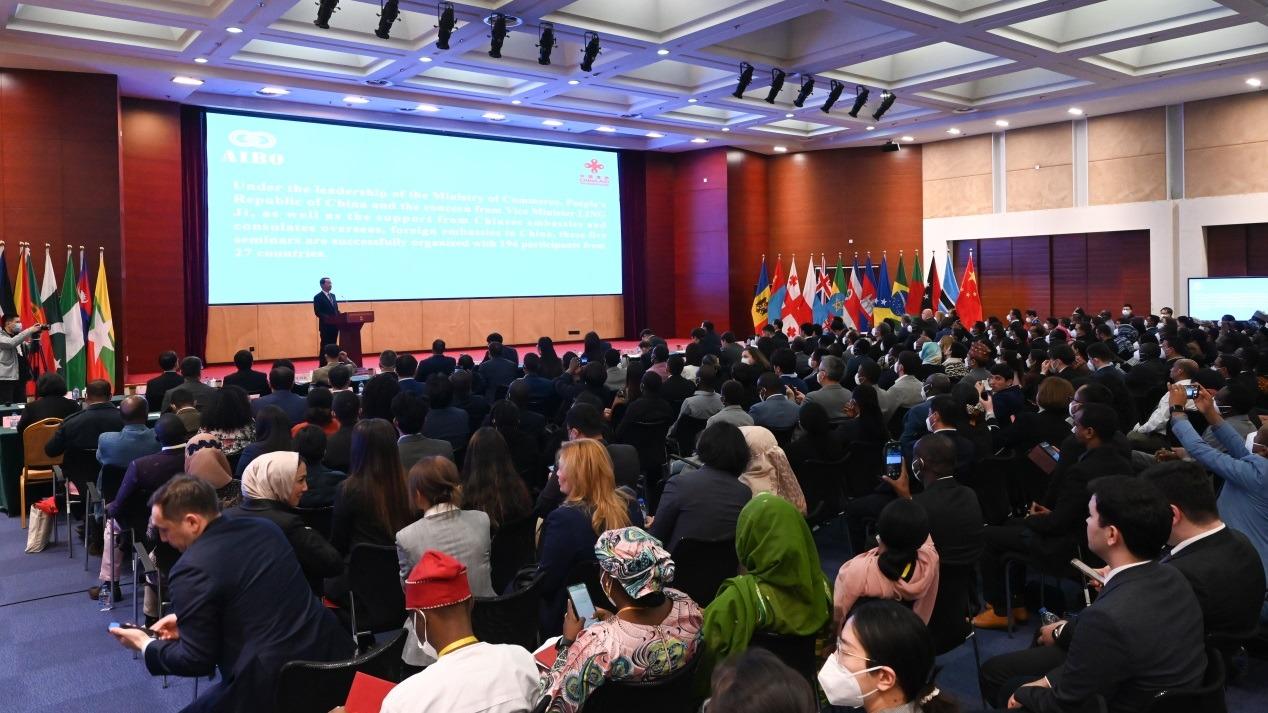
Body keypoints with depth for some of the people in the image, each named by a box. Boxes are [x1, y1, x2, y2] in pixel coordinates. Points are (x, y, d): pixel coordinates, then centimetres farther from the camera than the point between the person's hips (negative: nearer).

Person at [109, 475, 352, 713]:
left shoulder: (192, 568, -14)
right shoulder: (265, 528, 7)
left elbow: (197, 660, -8)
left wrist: (145, 645, 9)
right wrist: (187, 621, 21)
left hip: (273, 683, -8)